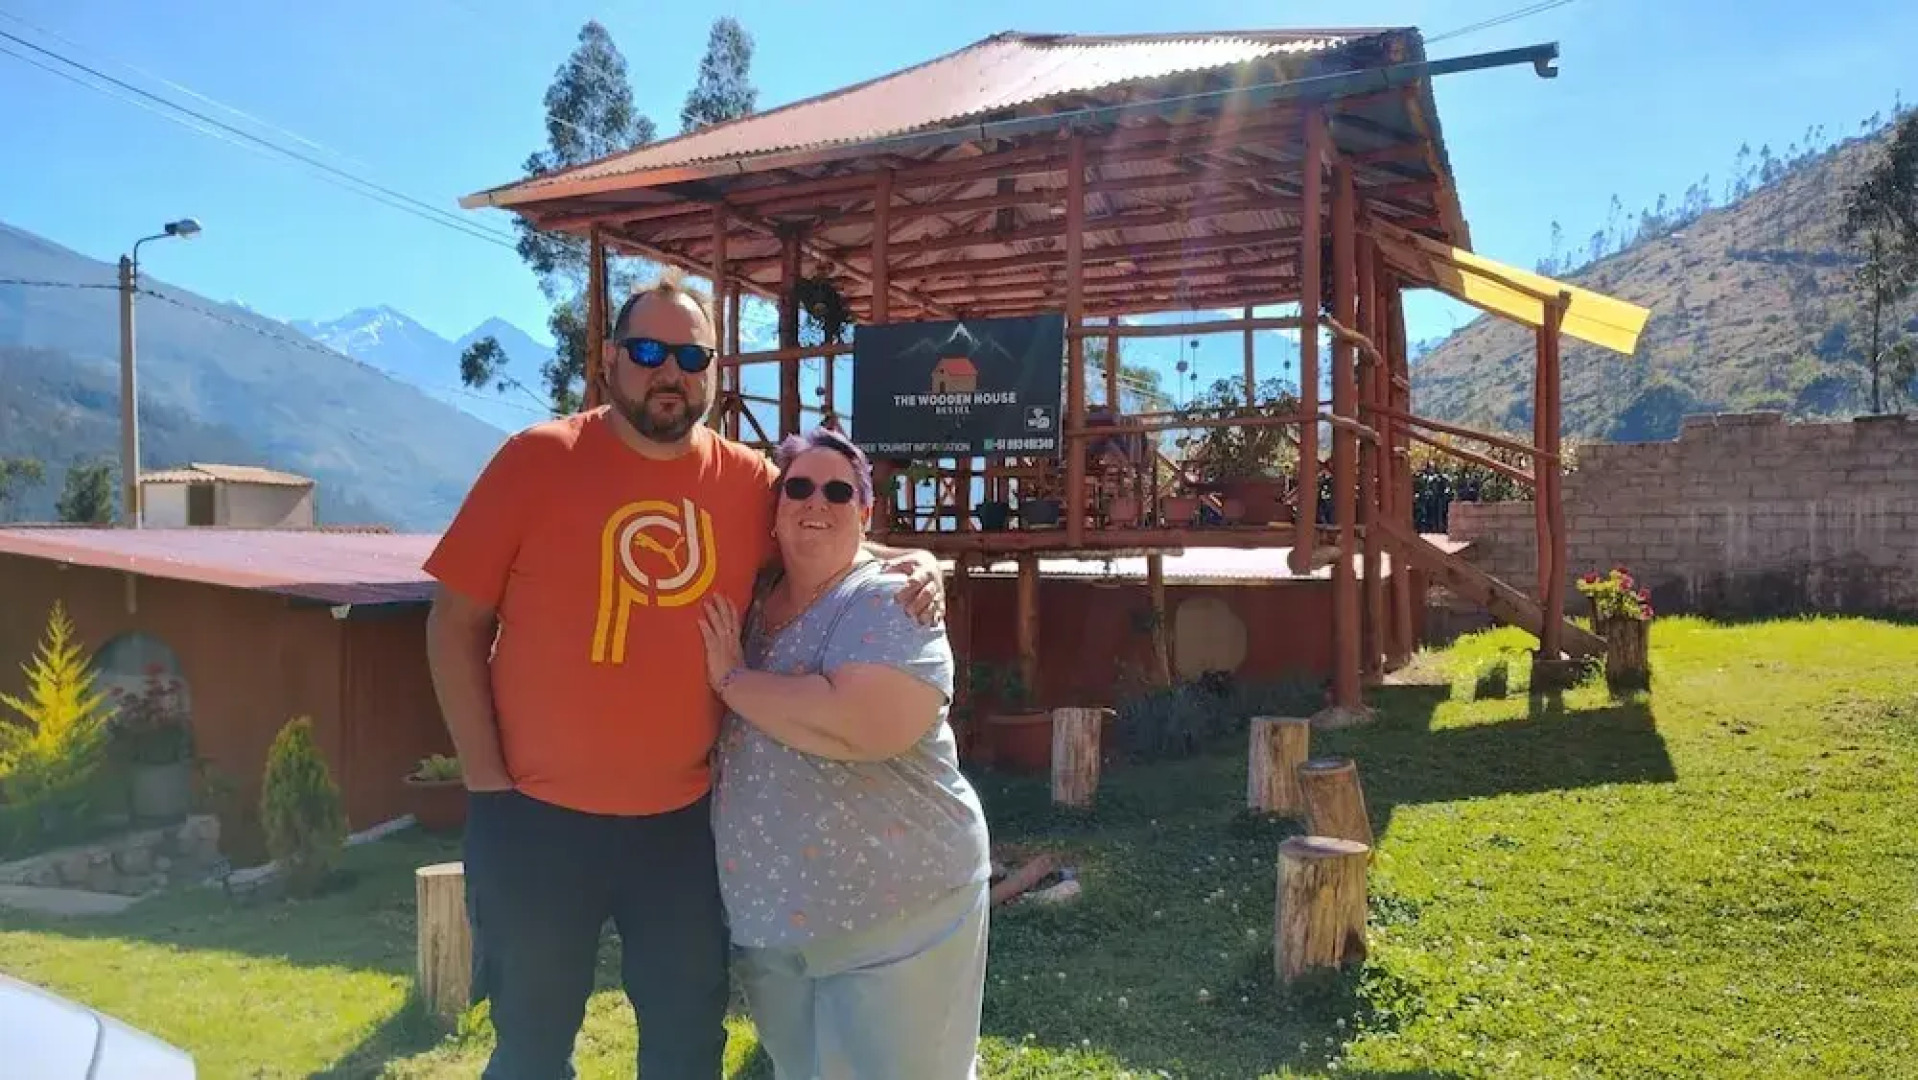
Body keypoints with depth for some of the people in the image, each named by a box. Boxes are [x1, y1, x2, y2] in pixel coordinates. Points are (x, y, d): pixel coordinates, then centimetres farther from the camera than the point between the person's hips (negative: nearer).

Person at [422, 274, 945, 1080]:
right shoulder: (538, 459, -9)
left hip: (683, 818, 3)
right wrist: (487, 781, -7)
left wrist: (909, 564, -6)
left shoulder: (748, 481, -1)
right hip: (537, 816, -2)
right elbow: (456, 626, -5)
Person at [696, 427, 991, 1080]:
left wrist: (733, 679, -21)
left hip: (892, 914, -6)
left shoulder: (887, 601, -15)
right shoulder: (747, 602, 6)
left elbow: (866, 726, -33)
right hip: (766, 917, 7)